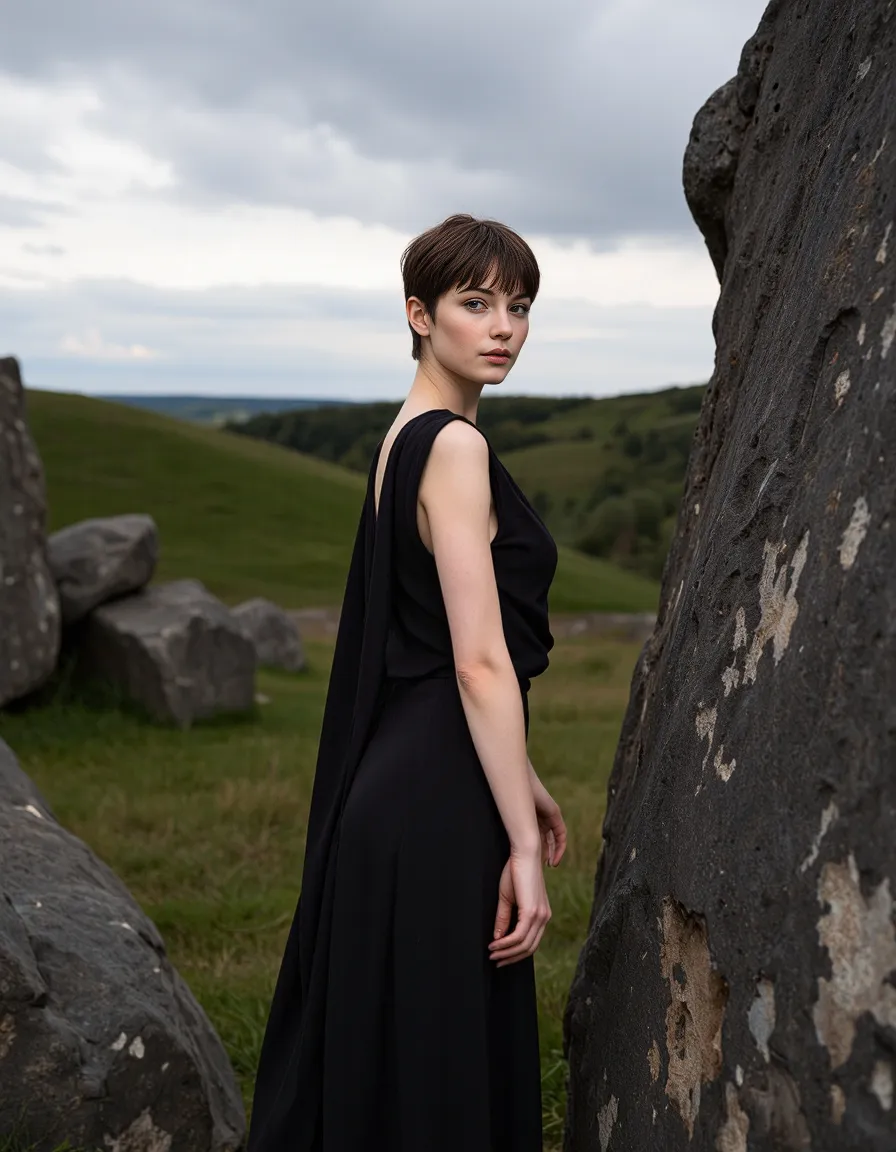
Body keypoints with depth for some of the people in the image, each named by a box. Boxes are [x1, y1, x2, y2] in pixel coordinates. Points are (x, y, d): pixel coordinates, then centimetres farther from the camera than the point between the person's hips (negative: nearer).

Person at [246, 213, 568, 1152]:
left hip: (398, 783, 10)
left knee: (371, 1066, 20)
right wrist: (522, 845, -18)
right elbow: (480, 663, -20)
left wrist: (525, 784, 22)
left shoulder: (405, 437, 13)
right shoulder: (456, 447, -16)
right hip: (442, 804, -10)